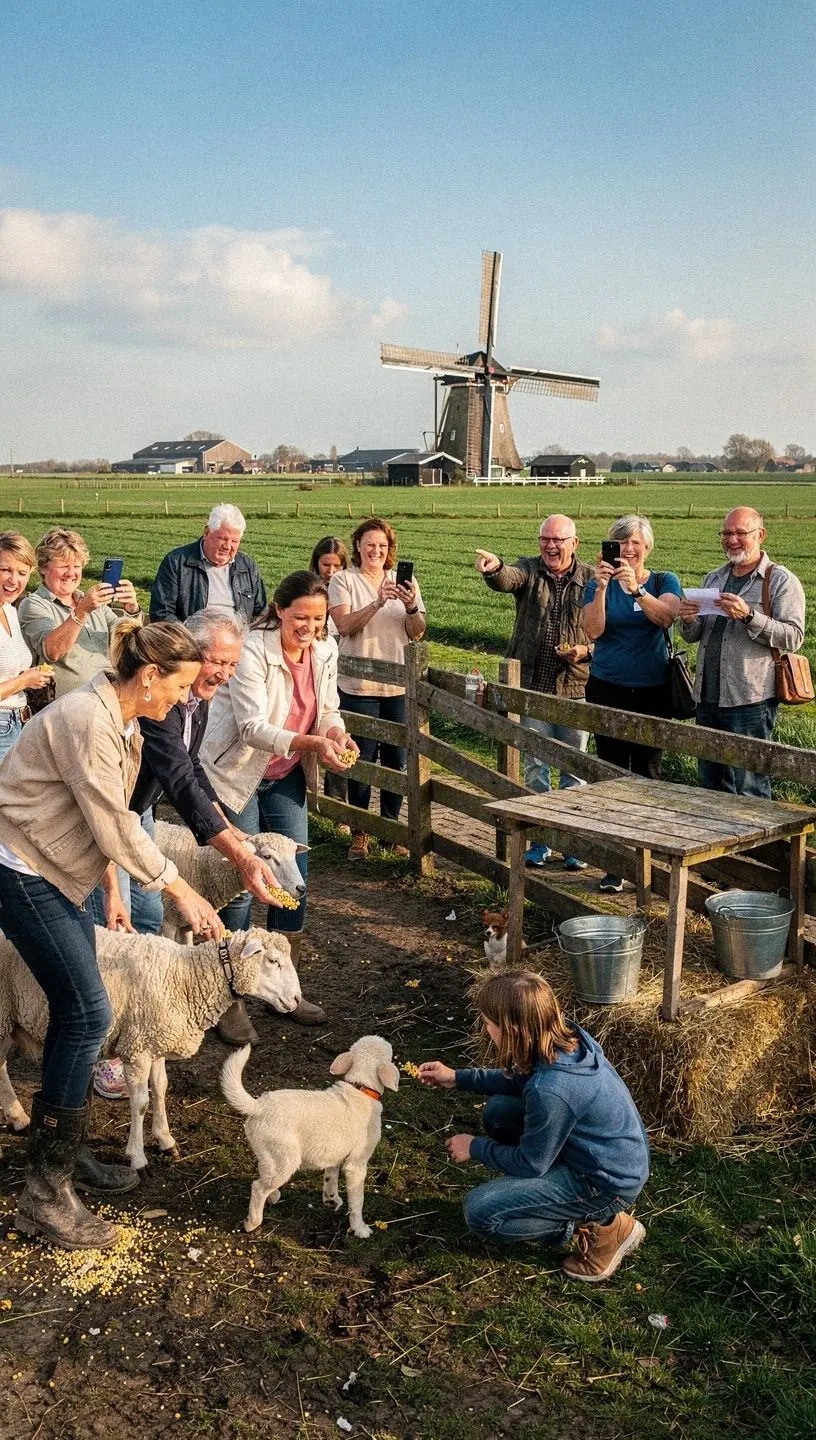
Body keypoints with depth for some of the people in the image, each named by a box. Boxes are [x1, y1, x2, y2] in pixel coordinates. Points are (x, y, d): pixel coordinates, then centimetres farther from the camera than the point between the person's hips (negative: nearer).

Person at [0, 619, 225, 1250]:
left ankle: (66, 1151, 27)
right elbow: (116, 826, -23)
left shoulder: (120, 718, 6)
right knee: (87, 1016, -9)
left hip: (57, 872, 10)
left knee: (78, 1013, 12)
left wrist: (111, 890, 13)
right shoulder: (87, 720, -25)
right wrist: (182, 891, -15)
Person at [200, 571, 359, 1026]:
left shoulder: (325, 651, -3)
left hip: (286, 776, 6)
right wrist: (310, 743, -40)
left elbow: (328, 710, 5)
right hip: (237, 774, -6)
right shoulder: (253, 651, -23)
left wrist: (338, 734, -18)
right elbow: (252, 728, -28)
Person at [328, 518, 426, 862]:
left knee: (397, 758, 6)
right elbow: (344, 625, -14)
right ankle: (359, 831, 12)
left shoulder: (404, 581, 9)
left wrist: (411, 607, -16)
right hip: (359, 686, -3)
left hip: (399, 686, 3)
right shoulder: (343, 581, 1)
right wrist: (377, 603, -27)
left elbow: (417, 633, 4)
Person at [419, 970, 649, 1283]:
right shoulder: (566, 1037, -9)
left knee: (480, 1212, -10)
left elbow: (530, 1164, -17)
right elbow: (519, 1080, 13)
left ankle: (603, 1227, 0)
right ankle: (558, 1206, 17)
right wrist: (457, 1078, 11)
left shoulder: (550, 1091, -34)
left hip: (608, 1184, -9)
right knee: (498, 1112, 9)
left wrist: (475, 1148, -1)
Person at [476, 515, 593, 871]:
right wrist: (493, 568, -45)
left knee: (574, 766, 8)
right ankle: (540, 838, 20)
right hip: (532, 685, 1)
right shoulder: (528, 570, 2)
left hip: (576, 687, 0)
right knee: (534, 764, 7)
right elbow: (505, 580, -22)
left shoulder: (590, 580, 1)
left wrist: (586, 650, -14)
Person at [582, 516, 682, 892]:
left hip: (653, 691, 0)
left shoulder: (665, 581, 4)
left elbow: (666, 617, -16)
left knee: (648, 773, 4)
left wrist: (636, 589, -30)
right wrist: (602, 587, -22)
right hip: (608, 691, 0)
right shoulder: (598, 584, 5)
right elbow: (593, 630, -11)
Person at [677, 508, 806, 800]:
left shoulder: (781, 581, -2)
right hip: (708, 698, 7)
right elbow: (694, 635, 20)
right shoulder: (713, 579, 17)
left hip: (750, 701, -6)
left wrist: (749, 616, -24)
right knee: (710, 784, 15)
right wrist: (688, 620, -4)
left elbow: (794, 637, -13)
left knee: (748, 790, -2)